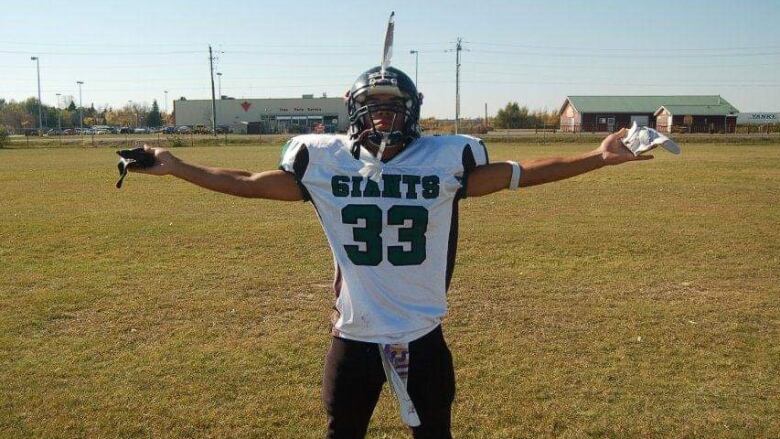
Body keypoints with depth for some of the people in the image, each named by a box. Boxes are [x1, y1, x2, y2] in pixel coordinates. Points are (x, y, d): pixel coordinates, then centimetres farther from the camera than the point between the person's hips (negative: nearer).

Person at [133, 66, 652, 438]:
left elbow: (520, 174, -6)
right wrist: (175, 167, 4)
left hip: (422, 335, -1)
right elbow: (248, 183, 3)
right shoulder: (325, 161, -5)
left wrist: (597, 157, -10)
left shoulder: (444, 159, -7)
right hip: (355, 336, 2)